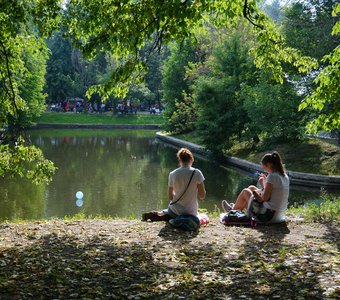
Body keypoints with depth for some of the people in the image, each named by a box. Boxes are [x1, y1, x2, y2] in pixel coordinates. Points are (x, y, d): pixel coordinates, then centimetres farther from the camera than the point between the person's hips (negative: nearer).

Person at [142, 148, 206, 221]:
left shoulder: (172, 174, -5)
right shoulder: (197, 173, -11)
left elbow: (170, 197, 3)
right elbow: (202, 196, -8)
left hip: (176, 211, 4)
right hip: (191, 212, -3)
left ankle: (157, 215, 1)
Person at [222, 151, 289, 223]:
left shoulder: (272, 176, -20)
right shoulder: (285, 176, 5)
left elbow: (264, 198, -20)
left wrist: (262, 184, -5)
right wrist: (266, 181, 12)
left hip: (268, 216, -8)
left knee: (245, 191, 14)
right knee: (251, 188, 23)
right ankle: (238, 209, 44)